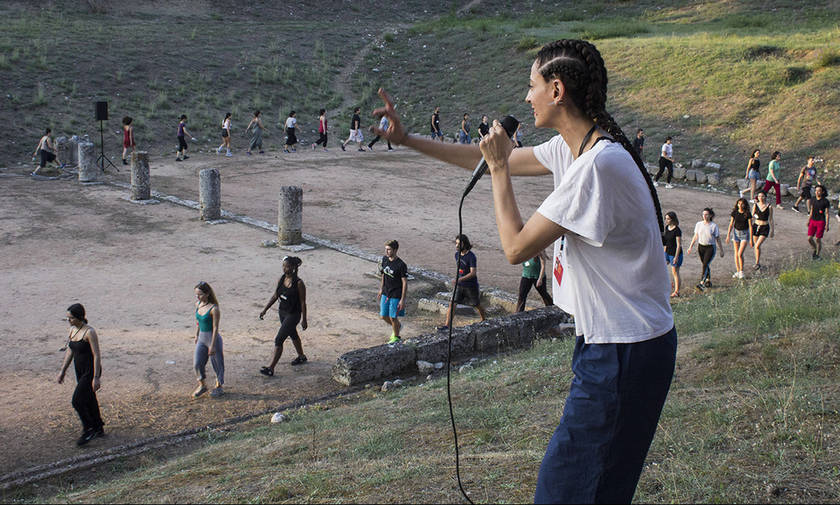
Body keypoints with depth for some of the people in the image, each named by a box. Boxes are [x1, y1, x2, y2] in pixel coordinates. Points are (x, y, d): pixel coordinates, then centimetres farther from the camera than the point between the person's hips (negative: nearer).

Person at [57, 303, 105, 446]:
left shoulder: (90, 332, -21)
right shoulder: (73, 330, 4)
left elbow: (97, 356, -20)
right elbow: (70, 351, 14)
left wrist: (96, 377, -21)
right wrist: (63, 370, 14)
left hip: (91, 371, -8)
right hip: (80, 371, 8)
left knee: (77, 401, -9)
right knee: (89, 401, 17)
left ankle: (88, 430, 8)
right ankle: (99, 430, 31)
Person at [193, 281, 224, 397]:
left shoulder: (213, 308, -20)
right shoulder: (198, 304, 1)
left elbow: (215, 328, -18)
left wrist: (212, 345, -17)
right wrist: (196, 336, 20)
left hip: (212, 337, -6)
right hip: (201, 338, 7)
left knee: (217, 364, 8)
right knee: (197, 363, 4)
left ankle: (219, 387, 25)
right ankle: (202, 385, 23)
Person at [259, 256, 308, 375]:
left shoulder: (299, 283, -20)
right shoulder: (281, 279, -2)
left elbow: (303, 303, -15)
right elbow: (275, 296, 9)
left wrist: (304, 320, -12)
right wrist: (265, 310, 7)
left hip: (293, 315, -8)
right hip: (282, 312, 8)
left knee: (278, 340, -11)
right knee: (293, 335, 26)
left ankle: (271, 368, -7)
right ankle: (301, 357, 49)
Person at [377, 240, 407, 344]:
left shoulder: (401, 265, -21)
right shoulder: (384, 259, -1)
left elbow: (405, 283, -16)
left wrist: (402, 299, -17)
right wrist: (381, 290, 17)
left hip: (396, 295, -6)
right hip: (385, 293, 6)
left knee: (393, 317, 3)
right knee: (384, 316, 13)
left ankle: (396, 337, 26)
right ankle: (397, 326, 42)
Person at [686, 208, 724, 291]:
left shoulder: (714, 225, -6)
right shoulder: (698, 224, 5)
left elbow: (718, 239, -1)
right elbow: (695, 236, 13)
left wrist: (721, 250, 2)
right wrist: (690, 247, 11)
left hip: (710, 247, -4)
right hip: (701, 247, 4)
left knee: (705, 264, -16)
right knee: (706, 265, 15)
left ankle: (702, 283, -25)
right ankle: (708, 280, 32)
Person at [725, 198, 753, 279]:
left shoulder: (747, 214, -12)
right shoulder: (734, 213, -4)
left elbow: (750, 226, -8)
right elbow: (731, 224, 4)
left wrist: (751, 239, -8)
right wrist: (728, 235, 1)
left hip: (745, 233, -3)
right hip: (736, 232, 3)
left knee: (740, 254, -14)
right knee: (736, 254, 6)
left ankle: (741, 271, 4)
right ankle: (737, 271, 18)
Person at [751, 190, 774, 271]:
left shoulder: (769, 207, -5)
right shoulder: (755, 205, 1)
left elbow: (771, 219, 3)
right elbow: (752, 217, 8)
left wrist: (772, 230, 6)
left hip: (765, 228, -3)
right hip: (755, 227, 3)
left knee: (757, 246, -17)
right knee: (756, 246, 10)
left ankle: (757, 263, -5)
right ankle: (758, 263, 27)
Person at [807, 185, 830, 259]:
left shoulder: (825, 201, -11)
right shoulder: (813, 200, 2)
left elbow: (827, 213, -8)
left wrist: (827, 225, -10)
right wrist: (808, 221, 14)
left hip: (821, 222, -4)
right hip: (813, 221, 4)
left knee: (818, 239, -1)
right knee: (809, 238, -2)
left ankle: (817, 255, 17)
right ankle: (815, 249, 25)